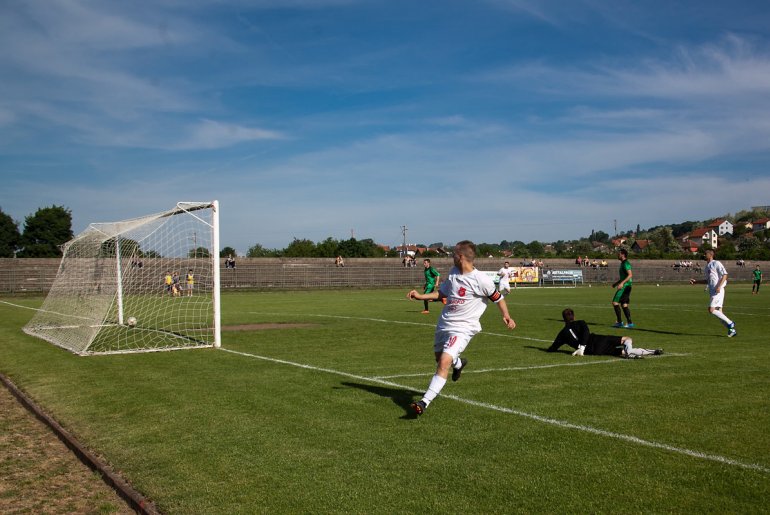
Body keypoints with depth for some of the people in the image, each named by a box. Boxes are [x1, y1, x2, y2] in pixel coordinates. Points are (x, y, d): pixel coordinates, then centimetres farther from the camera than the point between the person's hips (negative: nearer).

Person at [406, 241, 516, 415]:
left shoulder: (481, 280, -15)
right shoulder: (453, 272, 5)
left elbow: (498, 298, -3)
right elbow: (442, 293, 18)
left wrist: (506, 316, -13)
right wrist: (421, 296, 10)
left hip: (462, 328, -7)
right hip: (444, 323, 8)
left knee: (444, 362, -22)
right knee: (439, 358, 23)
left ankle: (424, 402, -22)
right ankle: (459, 363, 59)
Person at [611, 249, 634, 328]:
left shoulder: (626, 263, -12)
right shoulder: (623, 263, 19)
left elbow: (630, 275, -23)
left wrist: (622, 283, -28)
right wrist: (616, 282, 25)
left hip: (625, 286, -10)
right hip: (625, 286, 10)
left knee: (615, 302, -10)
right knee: (624, 305, 8)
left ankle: (619, 322, -9)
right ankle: (630, 323, 7)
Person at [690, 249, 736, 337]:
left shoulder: (716, 264, -7)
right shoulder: (707, 266, 20)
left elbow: (725, 274, -14)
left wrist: (719, 286, -23)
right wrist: (696, 282, 22)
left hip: (718, 291, -9)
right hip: (713, 291, 9)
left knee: (711, 310, -17)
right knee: (719, 313, 7)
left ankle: (730, 323, -7)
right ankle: (731, 330, 11)